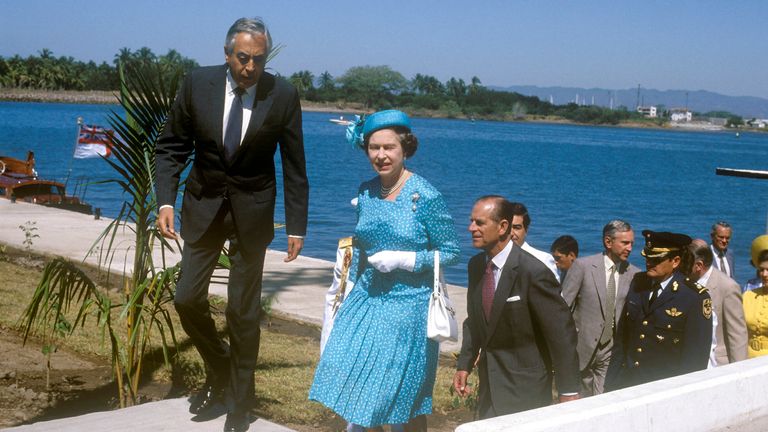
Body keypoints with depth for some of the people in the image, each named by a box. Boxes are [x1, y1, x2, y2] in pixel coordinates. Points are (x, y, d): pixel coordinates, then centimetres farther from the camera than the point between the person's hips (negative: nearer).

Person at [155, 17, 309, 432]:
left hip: (252, 210, -2)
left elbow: (294, 165, -5)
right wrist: (165, 200, -12)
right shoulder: (197, 83, -10)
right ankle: (219, 370, 31)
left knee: (243, 311, 4)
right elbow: (171, 147, -1)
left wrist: (296, 226, -4)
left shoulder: (283, 95, -13)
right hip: (203, 204, 2)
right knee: (188, 298, 2)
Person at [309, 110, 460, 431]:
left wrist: (401, 260, -19)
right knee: (351, 378, 4)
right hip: (366, 298, 5)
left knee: (404, 394, 5)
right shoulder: (366, 192, 3)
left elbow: (450, 252, -9)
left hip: (407, 305, -5)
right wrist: (348, 291, 18)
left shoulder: (425, 197, -14)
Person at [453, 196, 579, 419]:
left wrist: (568, 391, -14)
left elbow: (562, 332, -16)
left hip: (524, 386, -7)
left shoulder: (534, 272, -21)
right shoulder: (475, 265, 1)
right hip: (490, 381, 7)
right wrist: (464, 364, 3)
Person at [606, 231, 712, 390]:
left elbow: (696, 355, -10)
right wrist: (612, 380, 6)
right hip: (627, 382, 4)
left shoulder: (696, 297, -13)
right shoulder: (638, 282, 3)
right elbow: (622, 335, 8)